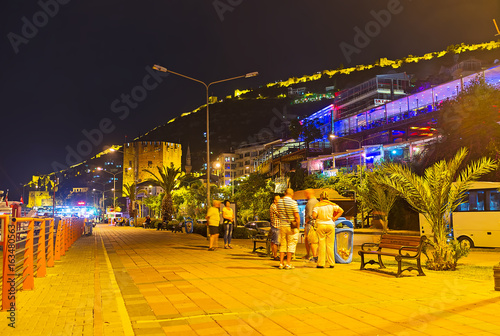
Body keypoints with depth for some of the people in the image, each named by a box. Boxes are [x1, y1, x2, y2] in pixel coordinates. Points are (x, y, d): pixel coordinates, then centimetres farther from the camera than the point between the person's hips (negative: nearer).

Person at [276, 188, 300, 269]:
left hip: (282, 226, 5)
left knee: (282, 245, 12)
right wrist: (298, 227, -4)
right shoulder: (293, 202, -12)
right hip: (292, 226, -5)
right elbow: (297, 216, -14)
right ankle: (288, 264, 0)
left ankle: (281, 263, 10)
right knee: (291, 245, 2)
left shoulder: (279, 202, 4)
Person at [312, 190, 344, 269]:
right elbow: (341, 211, -1)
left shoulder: (317, 205, -3)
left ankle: (321, 263, 1)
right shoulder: (332, 205, 5)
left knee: (321, 244, 1)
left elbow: (314, 216, -14)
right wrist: (334, 218, 2)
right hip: (330, 225, 2)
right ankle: (331, 263, 9)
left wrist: (317, 218, 8)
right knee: (330, 245, 7)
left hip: (321, 225, -2)